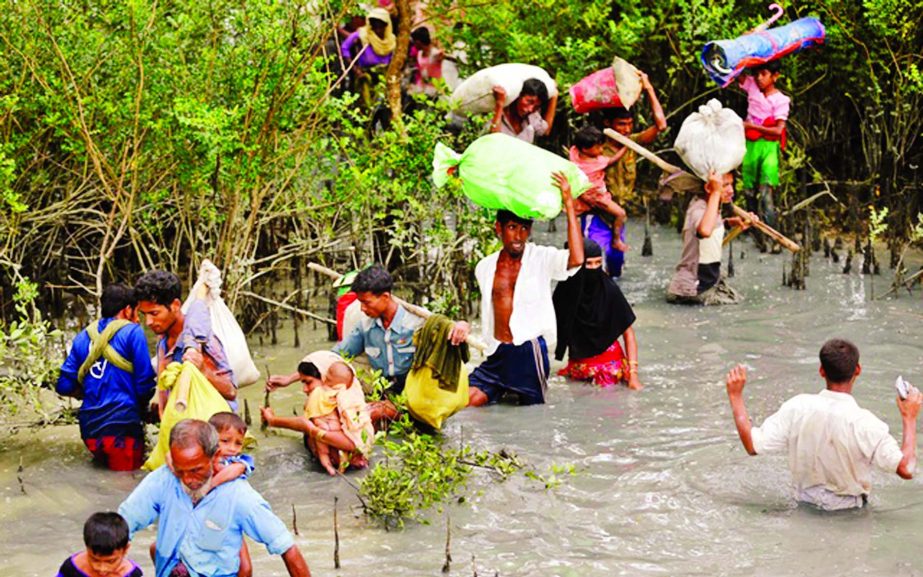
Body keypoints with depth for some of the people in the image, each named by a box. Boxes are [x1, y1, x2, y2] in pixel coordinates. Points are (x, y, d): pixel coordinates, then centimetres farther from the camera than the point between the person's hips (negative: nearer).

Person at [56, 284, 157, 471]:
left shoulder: (83, 337, 13)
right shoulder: (132, 332, -3)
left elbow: (64, 386, 9)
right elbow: (144, 385, -6)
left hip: (90, 428, 5)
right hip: (121, 426, -5)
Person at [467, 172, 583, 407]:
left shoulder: (541, 259, -4)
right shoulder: (485, 267, 10)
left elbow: (577, 259, -24)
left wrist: (569, 204, -23)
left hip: (529, 351, -4)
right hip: (498, 353, 4)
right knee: (465, 400, -9)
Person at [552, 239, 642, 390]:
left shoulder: (609, 289, -15)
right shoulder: (566, 291, -11)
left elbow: (628, 332, -9)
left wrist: (633, 374, -15)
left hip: (608, 356, -2)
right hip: (579, 359, 2)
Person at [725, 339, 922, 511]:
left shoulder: (797, 408, -23)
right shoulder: (866, 424, -31)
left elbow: (753, 445, -17)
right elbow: (906, 469, -27)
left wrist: (735, 395, -9)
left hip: (807, 497, 3)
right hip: (850, 504, -3)